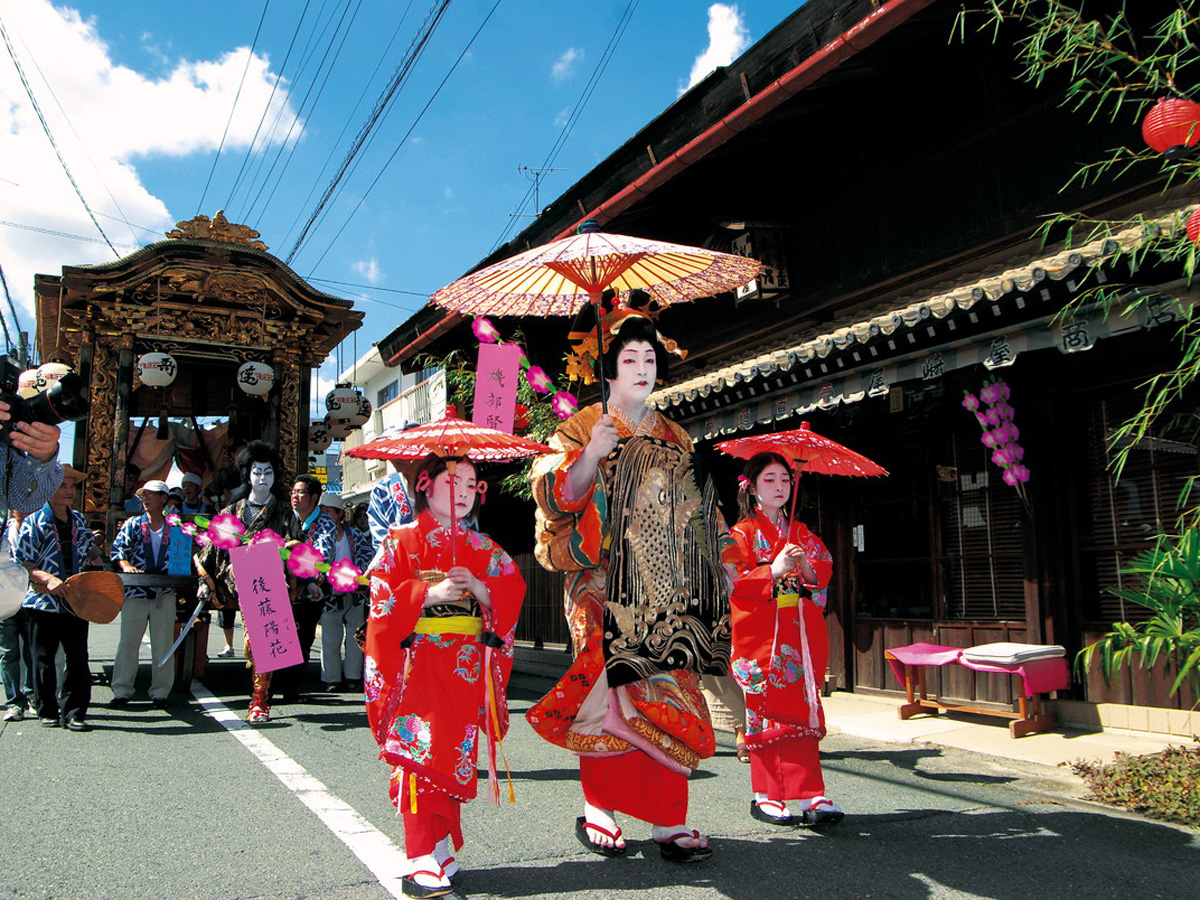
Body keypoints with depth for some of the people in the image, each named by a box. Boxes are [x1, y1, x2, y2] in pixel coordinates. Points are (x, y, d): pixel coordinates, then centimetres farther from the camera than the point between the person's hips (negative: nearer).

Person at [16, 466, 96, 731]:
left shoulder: (79, 520, 11)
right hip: (44, 603, -3)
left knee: (78, 660, 1)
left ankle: (74, 712, 8)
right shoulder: (34, 522, -5)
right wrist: (47, 578, -20)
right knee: (44, 659, 6)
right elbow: (19, 563, -8)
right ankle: (48, 711, 20)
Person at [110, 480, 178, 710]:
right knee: (128, 642, 1)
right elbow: (117, 549, -4)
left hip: (165, 595, 0)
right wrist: (126, 565, -23)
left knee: (163, 645, 4)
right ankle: (122, 691, 12)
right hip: (136, 593, 0)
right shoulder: (132, 524, 6)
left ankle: (160, 692, 12)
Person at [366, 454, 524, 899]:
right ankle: (422, 864, 2)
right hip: (418, 665, -4)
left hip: (468, 669, 4)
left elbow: (513, 592, 5)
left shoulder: (483, 548, 12)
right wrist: (431, 593, -19)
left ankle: (440, 851, 21)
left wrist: (480, 589, -13)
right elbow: (382, 600, -8)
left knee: (457, 755, 7)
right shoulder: (401, 541, 1)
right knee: (422, 756, -5)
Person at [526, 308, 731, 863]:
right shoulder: (583, 429, 5)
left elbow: (699, 513, 24)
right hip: (608, 585, -3)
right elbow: (556, 496, -8)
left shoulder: (674, 439, 19)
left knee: (666, 701, -2)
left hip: (667, 591, 4)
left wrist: (720, 561, 15)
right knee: (612, 694, -5)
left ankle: (668, 820, 4)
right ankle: (599, 807, 10)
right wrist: (591, 455, -22)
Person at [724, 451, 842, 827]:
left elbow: (824, 569, 11)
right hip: (761, 634, -4)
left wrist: (806, 566, -10)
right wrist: (774, 571, -19)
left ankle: (810, 796, 3)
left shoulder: (801, 533, 18)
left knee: (802, 710, 1)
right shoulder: (743, 533, 2)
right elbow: (733, 583, -8)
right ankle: (767, 796, 4)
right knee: (765, 712, -5)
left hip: (801, 634, 4)